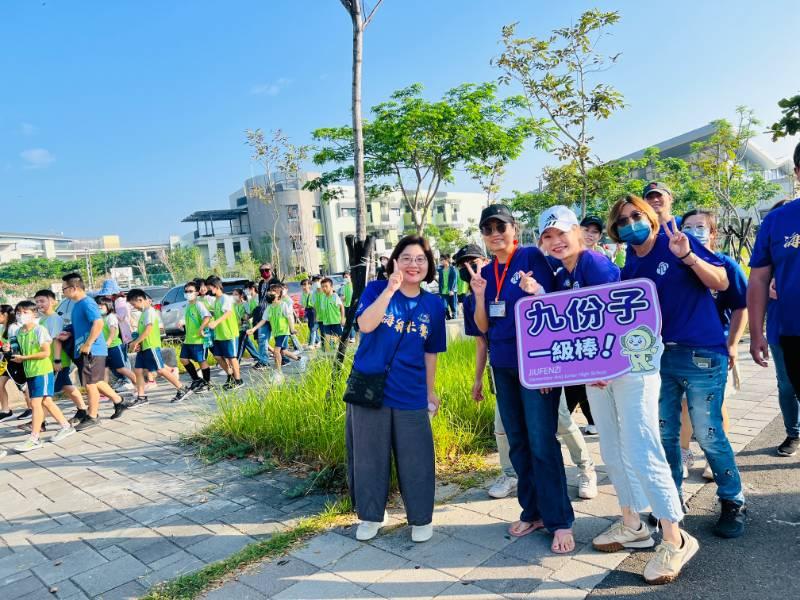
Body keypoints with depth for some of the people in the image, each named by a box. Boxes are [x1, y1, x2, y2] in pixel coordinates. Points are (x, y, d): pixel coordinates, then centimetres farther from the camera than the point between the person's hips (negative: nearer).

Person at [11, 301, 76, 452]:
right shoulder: (19, 332, 7)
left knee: (35, 403, -8)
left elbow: (46, 353, -18)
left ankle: (34, 439, -2)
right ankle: (66, 426, 24)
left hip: (42, 371, -8)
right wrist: (18, 357, -1)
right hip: (29, 372, 8)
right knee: (46, 401, 13)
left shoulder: (40, 330, -14)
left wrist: (23, 358, -17)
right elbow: (23, 350, 19)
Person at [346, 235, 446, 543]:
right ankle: (371, 515, 33)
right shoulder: (376, 289, -4)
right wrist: (391, 288, -28)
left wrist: (430, 391, 15)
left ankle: (421, 518, 28)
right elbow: (366, 325, -22)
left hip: (411, 395, 1)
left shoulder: (434, 305, 3)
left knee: (416, 460, 6)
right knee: (369, 456, 12)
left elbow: (430, 352, 11)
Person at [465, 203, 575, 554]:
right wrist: (479, 295, -11)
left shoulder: (532, 258, -7)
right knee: (517, 443, 12)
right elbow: (483, 326, 6)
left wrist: (536, 292, -30)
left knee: (542, 443, -5)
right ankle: (532, 512, 26)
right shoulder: (485, 273, 9)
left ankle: (560, 521, 8)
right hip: (503, 365, 6)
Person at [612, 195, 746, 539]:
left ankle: (732, 503, 23)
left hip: (702, 355, -5)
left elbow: (721, 283, -10)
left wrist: (687, 256, -24)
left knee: (708, 434, 1)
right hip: (657, 357, 5)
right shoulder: (630, 268, 7)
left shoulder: (678, 242, -6)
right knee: (664, 434, 11)